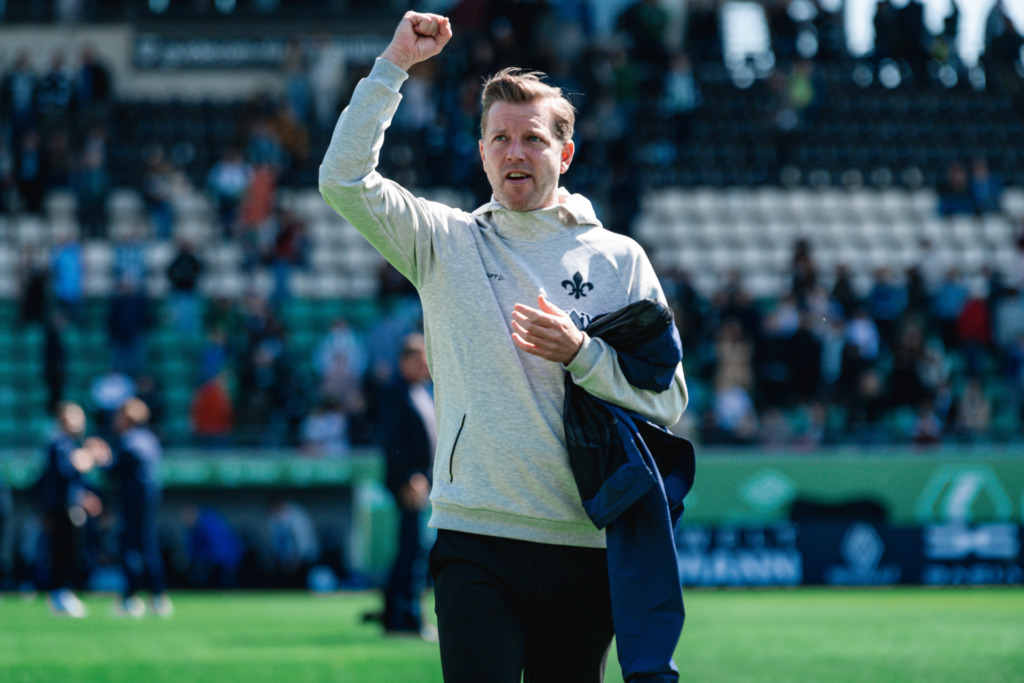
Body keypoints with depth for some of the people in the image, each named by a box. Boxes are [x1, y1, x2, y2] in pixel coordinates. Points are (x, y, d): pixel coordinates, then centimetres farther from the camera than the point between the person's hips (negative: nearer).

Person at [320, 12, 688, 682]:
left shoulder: (618, 259, 9)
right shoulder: (447, 243, 9)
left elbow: (668, 401, 4)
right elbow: (344, 179, -5)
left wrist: (579, 354, -12)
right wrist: (395, 64, -6)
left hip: (585, 548, 1)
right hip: (476, 542, -1)